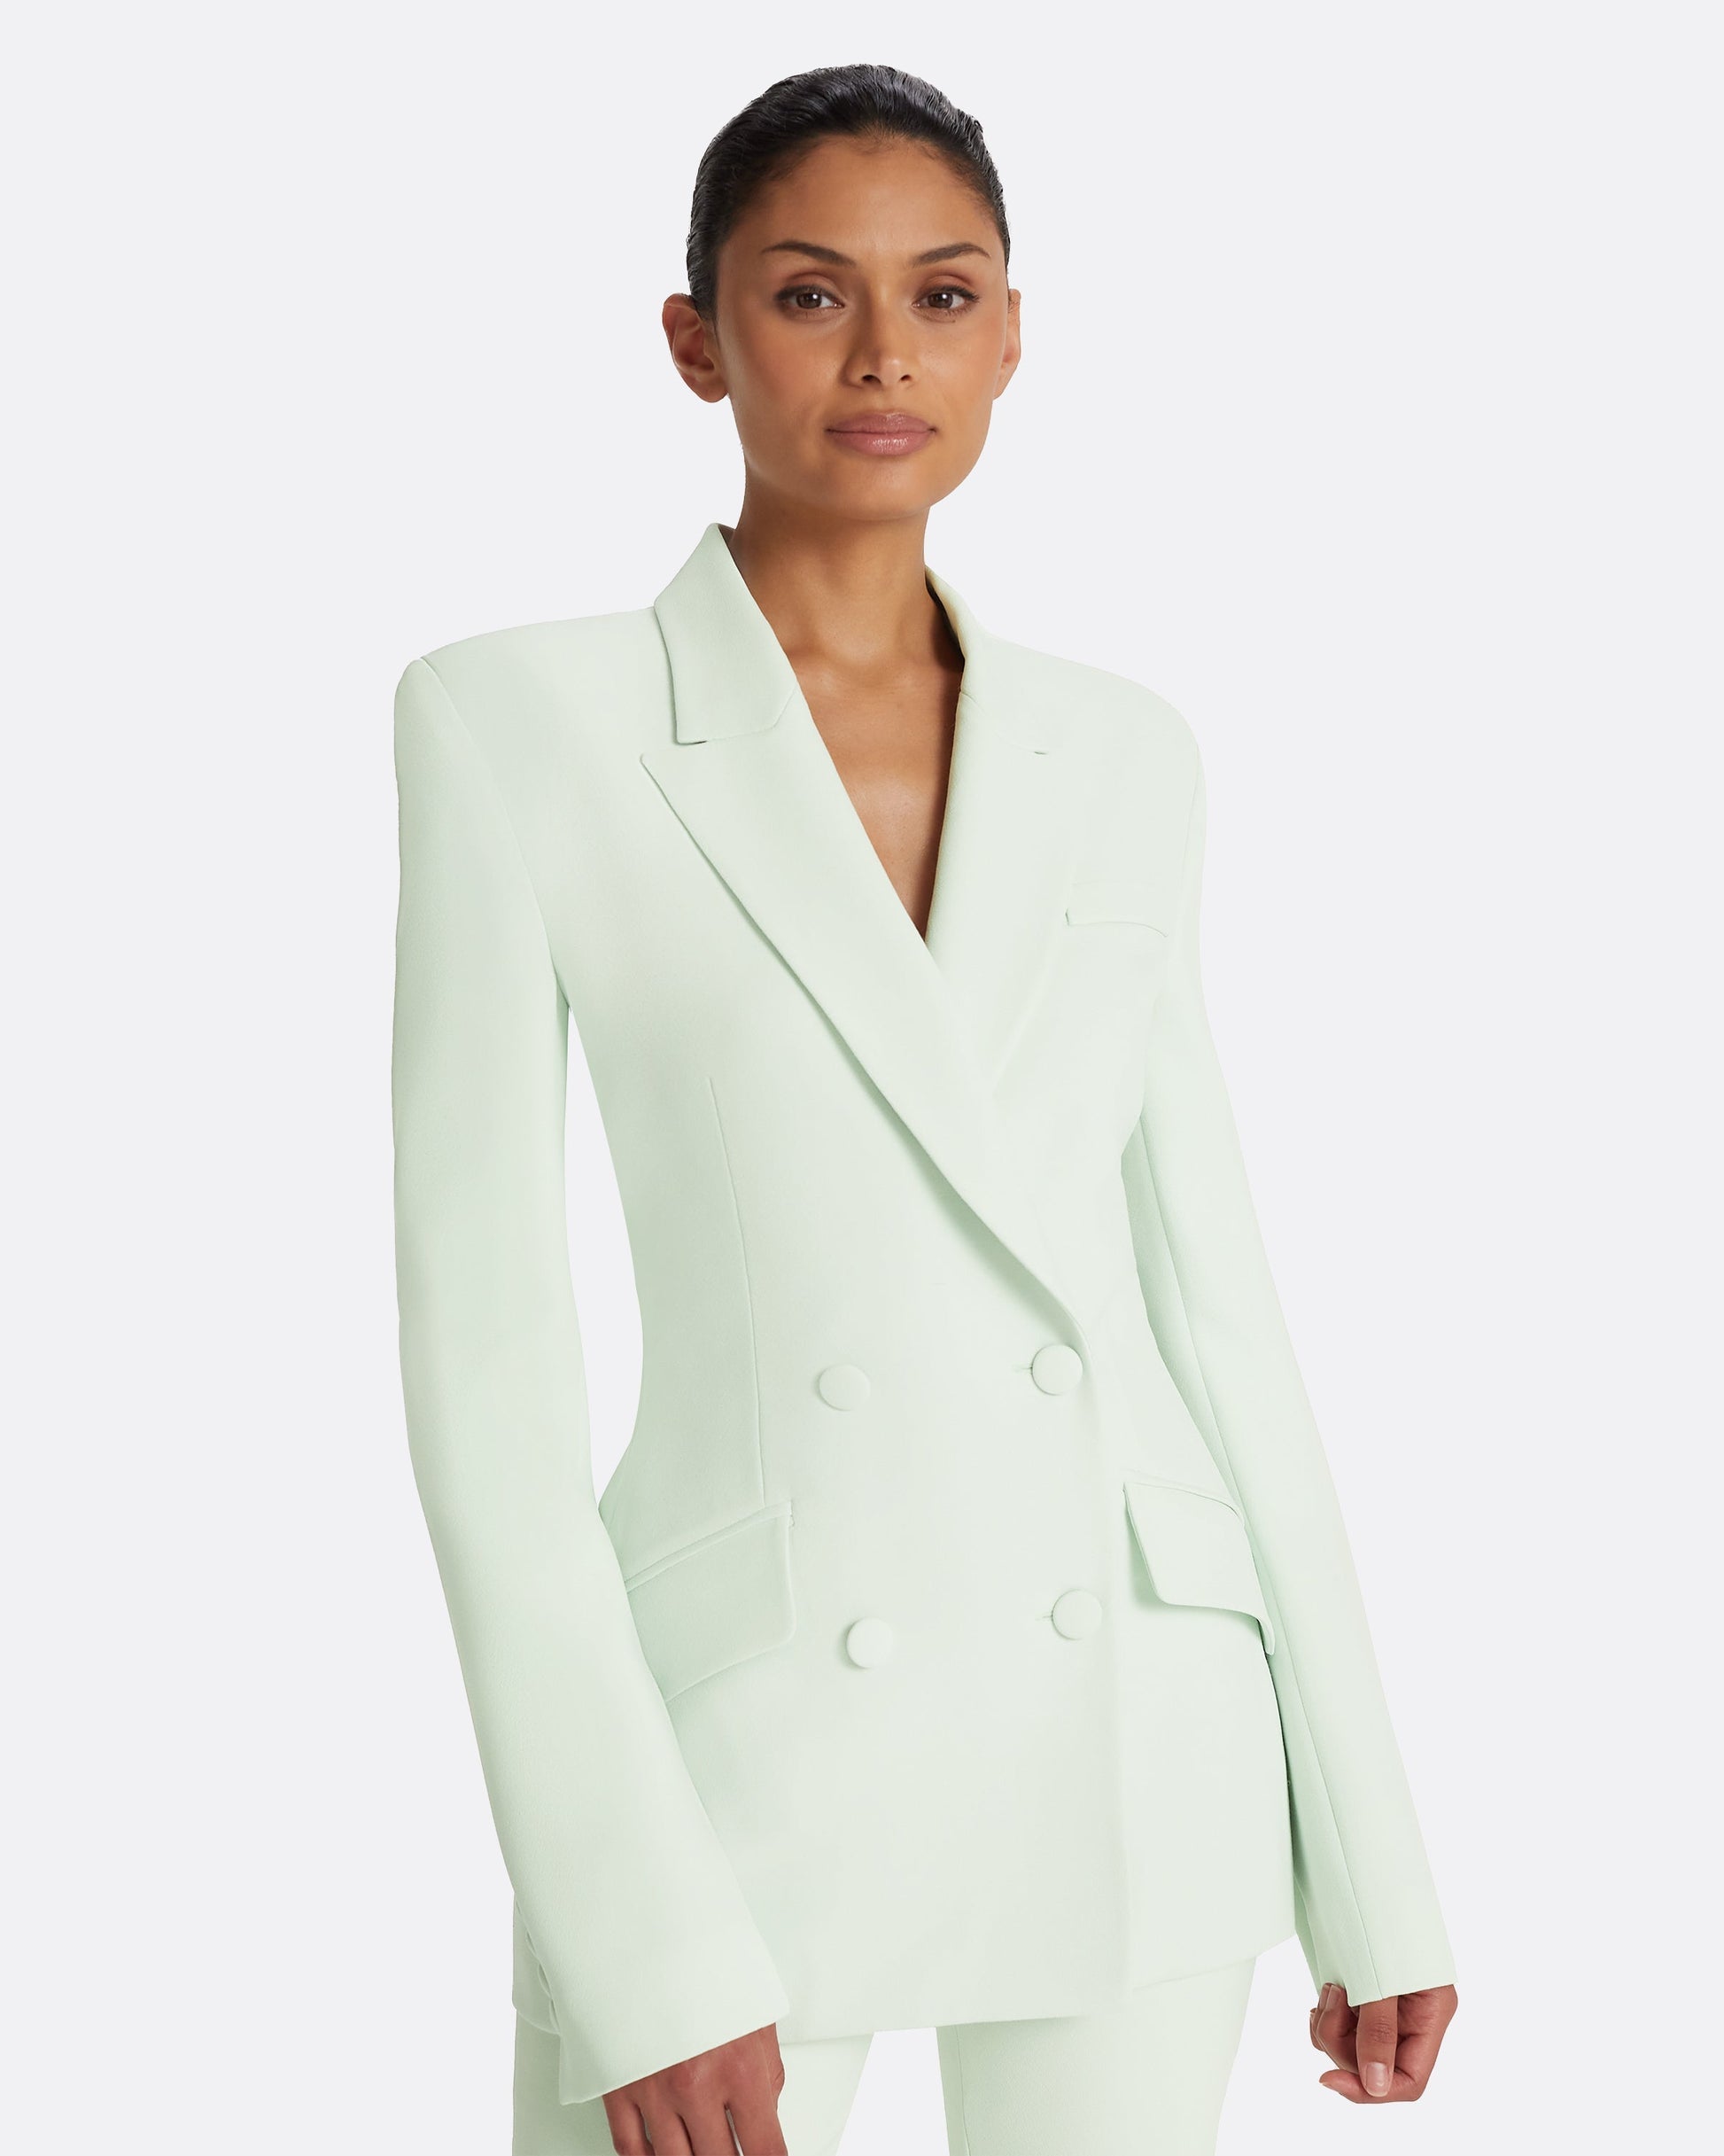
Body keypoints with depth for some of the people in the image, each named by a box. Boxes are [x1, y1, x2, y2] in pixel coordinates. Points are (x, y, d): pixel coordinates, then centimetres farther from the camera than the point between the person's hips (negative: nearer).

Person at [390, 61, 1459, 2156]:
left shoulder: (1119, 758, 7)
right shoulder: (519, 721, -5)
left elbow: (1208, 1293, 9)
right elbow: (479, 1351, -9)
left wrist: (1371, 1861, 8)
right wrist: (635, 1941, -15)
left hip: (1133, 1751, 4)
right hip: (746, 1746, -3)